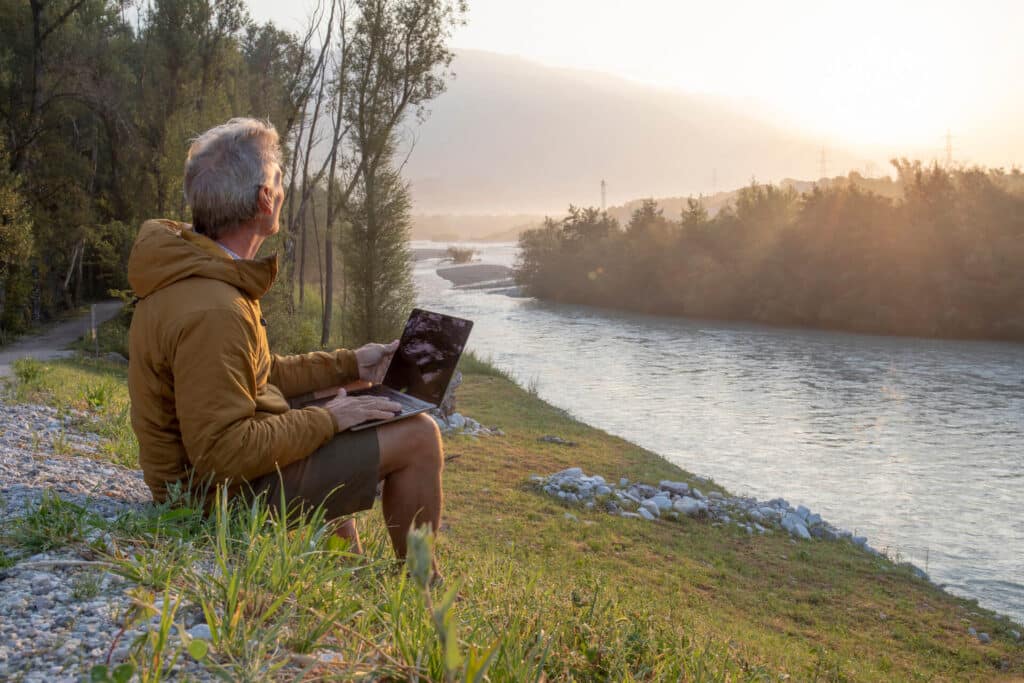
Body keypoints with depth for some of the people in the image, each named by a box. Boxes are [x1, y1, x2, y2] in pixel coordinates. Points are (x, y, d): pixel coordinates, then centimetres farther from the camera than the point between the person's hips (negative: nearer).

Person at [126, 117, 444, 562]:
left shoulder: (193, 271, 4)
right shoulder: (212, 313, -30)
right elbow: (223, 451, -30)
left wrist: (349, 365, 14)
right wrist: (326, 421, -19)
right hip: (232, 492, -11)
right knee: (419, 436, -9)